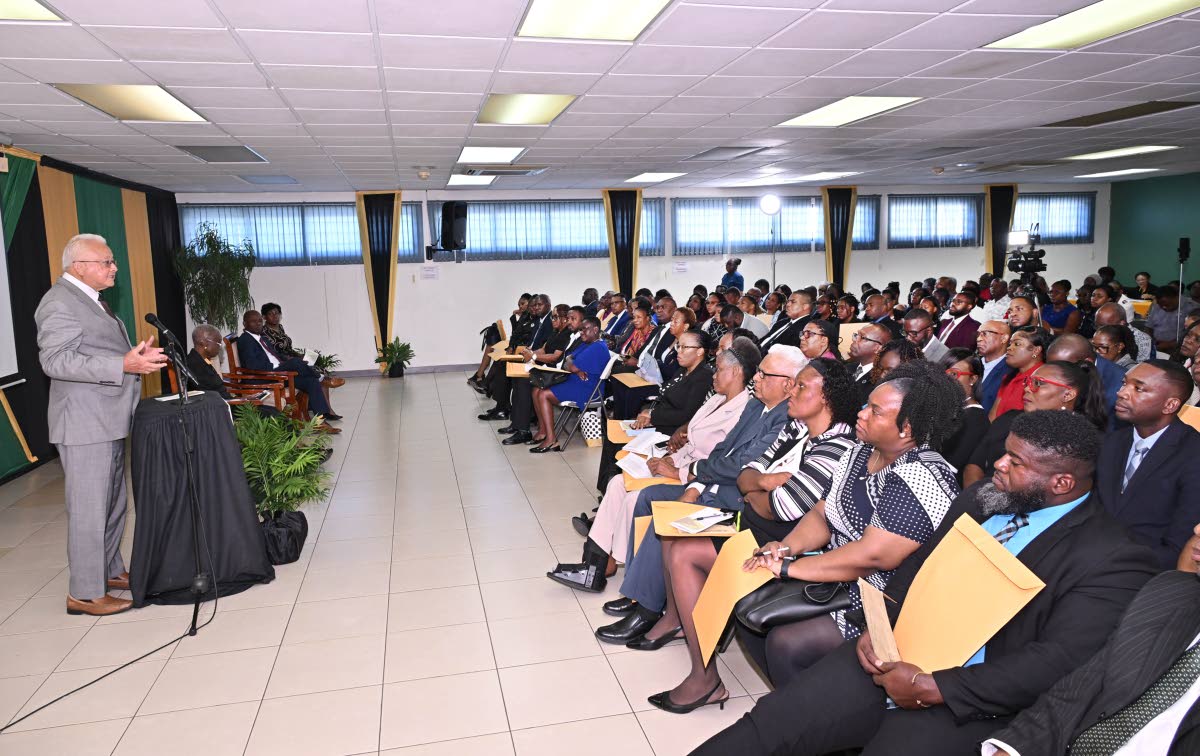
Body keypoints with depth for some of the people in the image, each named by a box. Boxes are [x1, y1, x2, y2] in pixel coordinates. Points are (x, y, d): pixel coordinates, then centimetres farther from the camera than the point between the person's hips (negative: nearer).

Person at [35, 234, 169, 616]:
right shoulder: (60, 302, -14)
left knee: (113, 503, 19)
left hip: (110, 420, 10)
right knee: (89, 509, -4)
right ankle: (84, 593, 5)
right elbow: (55, 361, -24)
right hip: (85, 424, -10)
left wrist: (136, 355, 10)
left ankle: (110, 571, 32)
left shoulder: (90, 299, 17)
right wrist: (124, 365, -30)